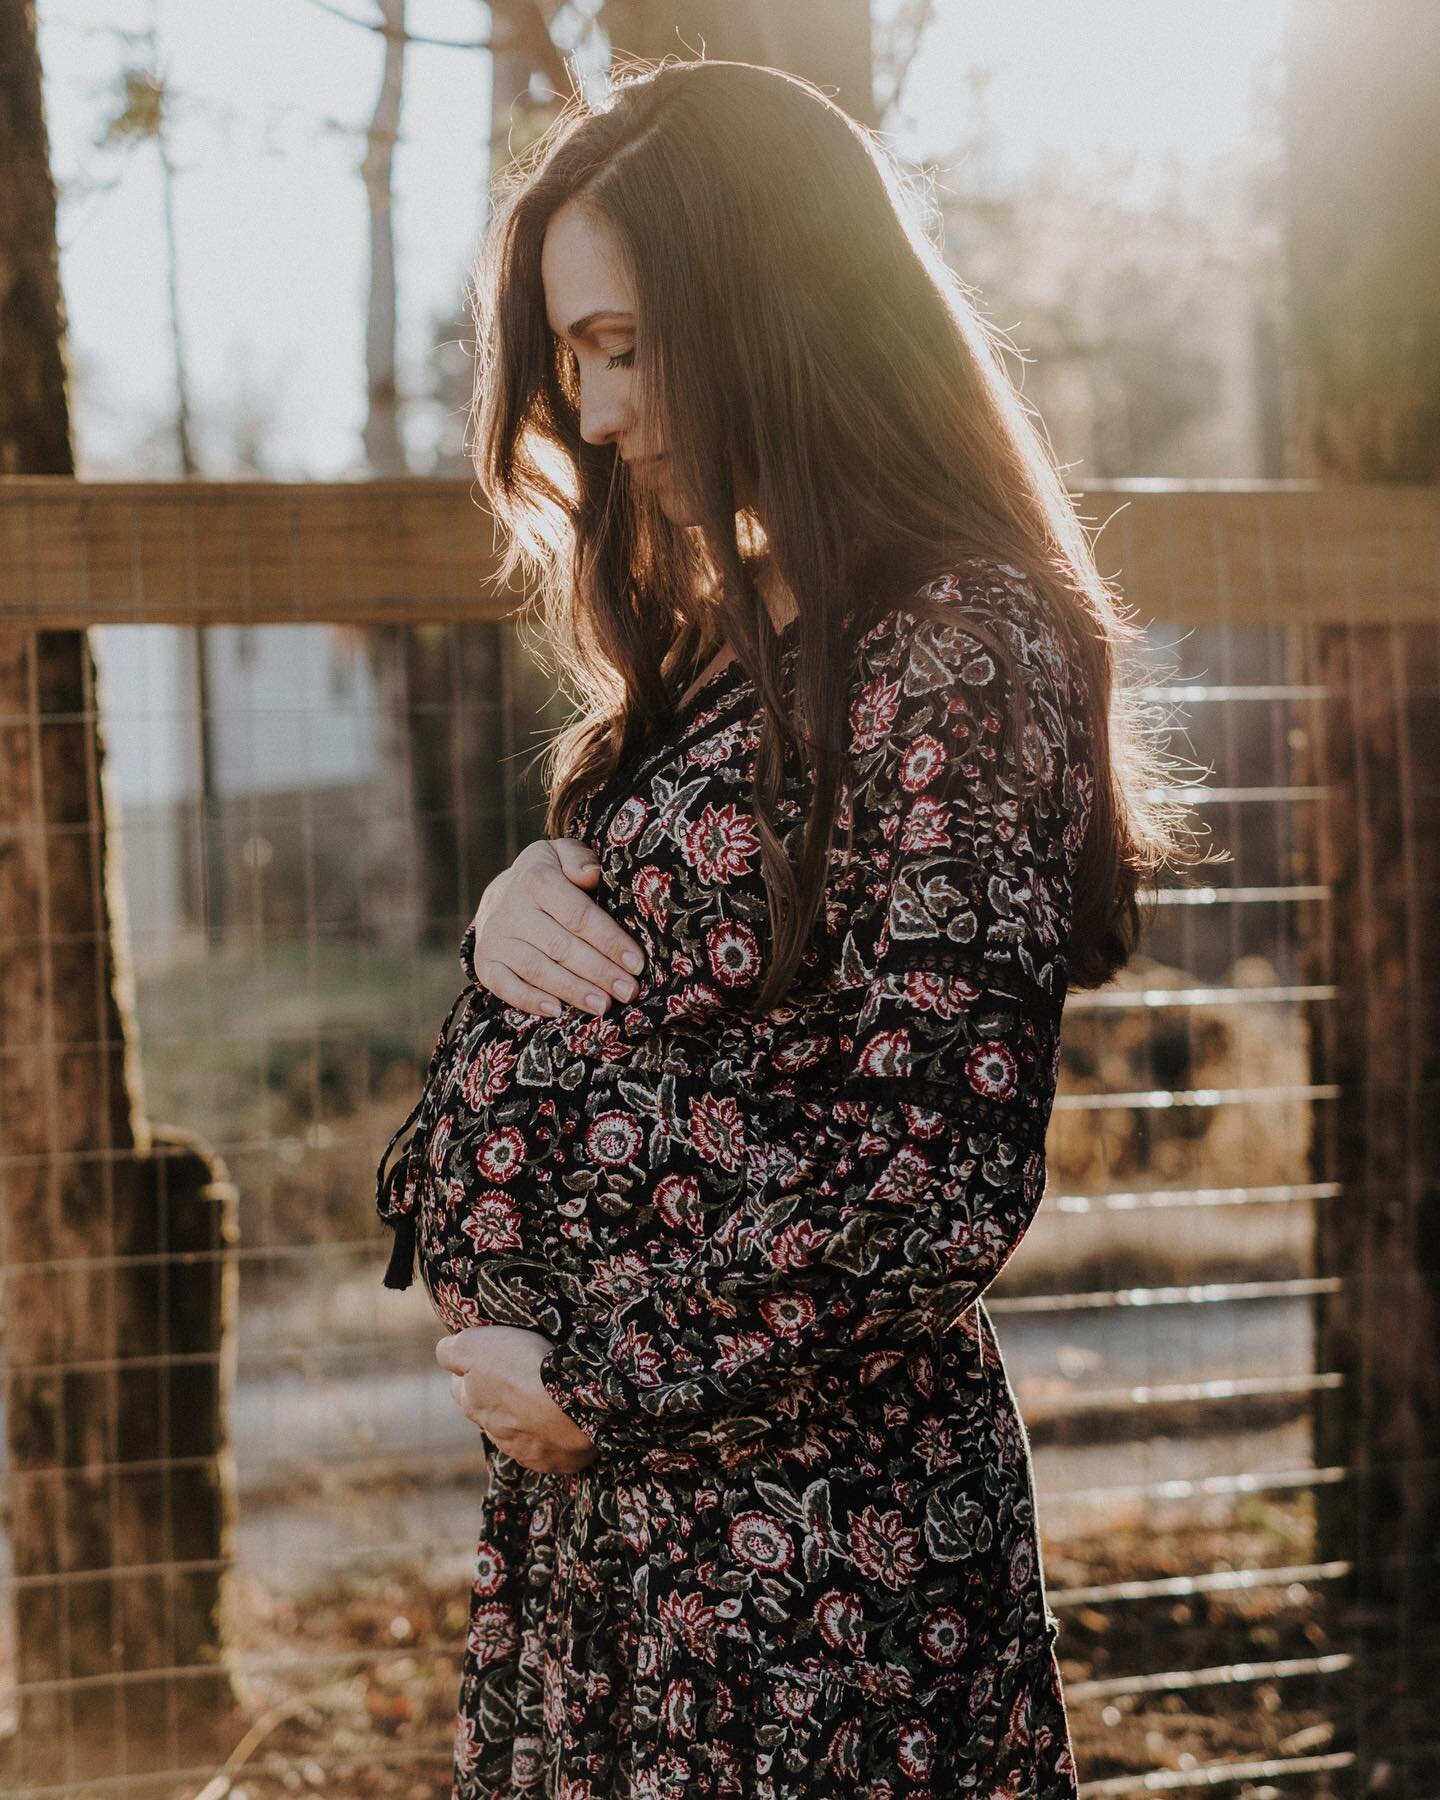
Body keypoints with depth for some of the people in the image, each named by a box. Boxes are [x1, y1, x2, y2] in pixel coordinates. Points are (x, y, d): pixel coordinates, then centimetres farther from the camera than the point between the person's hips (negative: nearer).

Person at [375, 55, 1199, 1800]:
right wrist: (515, 909, -4)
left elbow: (937, 1180, -22)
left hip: (803, 1524, -8)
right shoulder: (728, 645, 12)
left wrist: (598, 1381, -14)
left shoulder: (958, 655, -16)